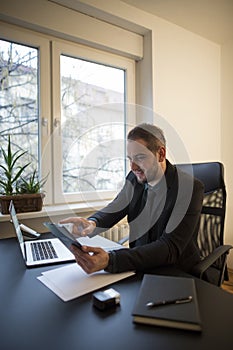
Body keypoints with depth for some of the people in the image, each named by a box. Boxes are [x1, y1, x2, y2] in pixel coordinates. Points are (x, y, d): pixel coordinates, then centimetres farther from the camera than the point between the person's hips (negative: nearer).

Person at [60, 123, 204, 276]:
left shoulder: (191, 188, -21)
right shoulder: (135, 178, -3)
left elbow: (170, 248, -27)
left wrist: (109, 260, -39)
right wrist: (91, 223, -25)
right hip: (139, 267, 5)